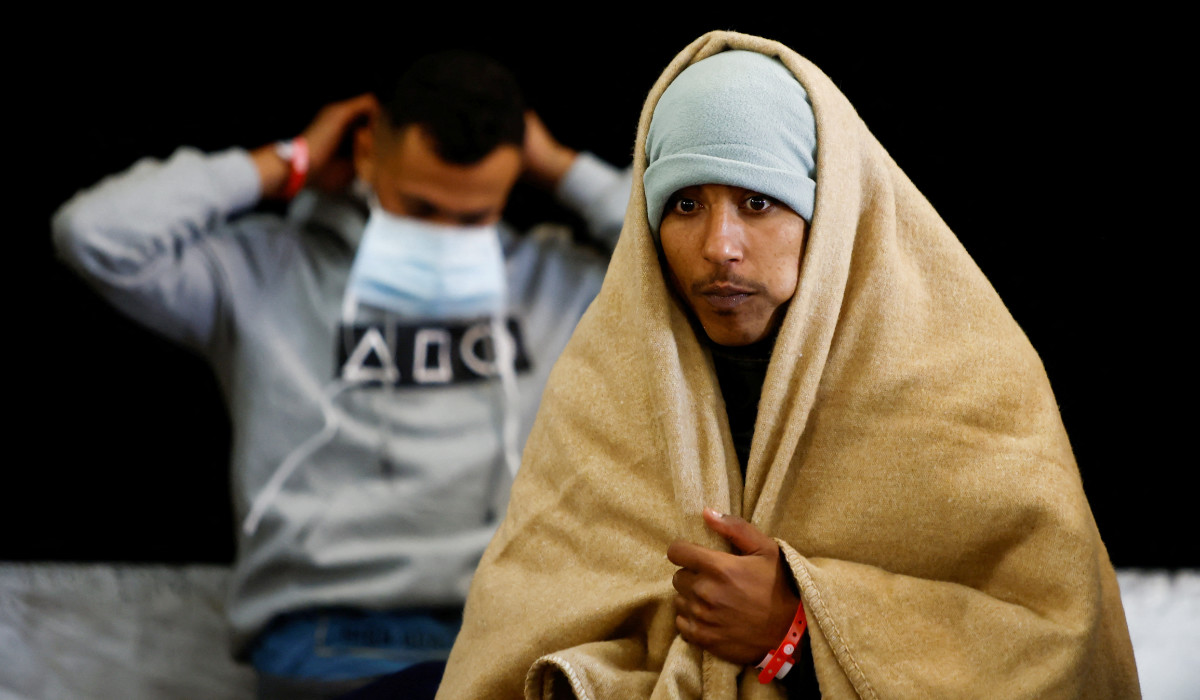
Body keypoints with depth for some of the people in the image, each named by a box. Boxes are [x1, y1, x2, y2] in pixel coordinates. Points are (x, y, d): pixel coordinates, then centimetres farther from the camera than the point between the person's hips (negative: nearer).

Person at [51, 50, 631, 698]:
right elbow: (93, 233, 2)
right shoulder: (269, 273, 14)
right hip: (327, 637, -3)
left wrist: (561, 169, 17)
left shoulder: (556, 281, 23)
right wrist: (287, 165, 11)